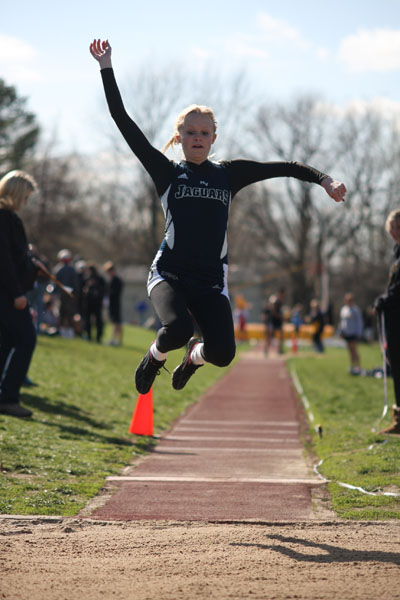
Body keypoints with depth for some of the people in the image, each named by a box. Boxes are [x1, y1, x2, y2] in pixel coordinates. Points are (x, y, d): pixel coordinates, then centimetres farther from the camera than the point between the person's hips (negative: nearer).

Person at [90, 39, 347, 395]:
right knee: (178, 328, -32)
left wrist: (324, 179, -6)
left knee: (222, 353, -18)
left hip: (211, 281, 2)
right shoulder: (167, 172, 6)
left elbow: (283, 168, 9)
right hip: (169, 273, -2)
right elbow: (123, 120, 2)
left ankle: (195, 355, 23)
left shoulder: (229, 174, 12)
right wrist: (106, 67, -1)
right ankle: (155, 356, 7)